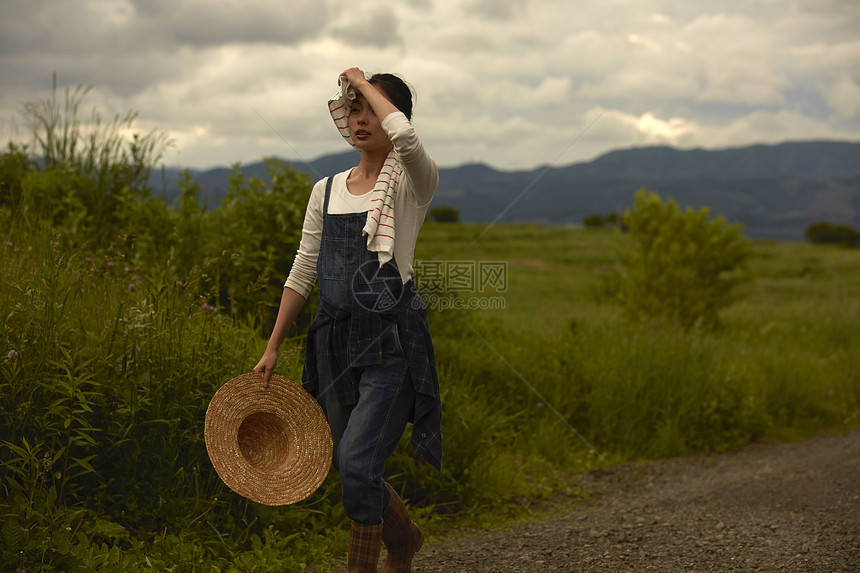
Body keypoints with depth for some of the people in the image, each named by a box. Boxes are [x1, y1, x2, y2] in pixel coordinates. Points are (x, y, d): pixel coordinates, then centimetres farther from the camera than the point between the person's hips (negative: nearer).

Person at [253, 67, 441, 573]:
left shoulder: (412, 183, -4)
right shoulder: (327, 190, 11)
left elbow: (404, 135, -28)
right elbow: (303, 272, 13)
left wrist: (365, 82, -12)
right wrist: (273, 347, 11)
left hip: (392, 340, -6)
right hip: (336, 338, 6)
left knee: (357, 462, -16)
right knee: (355, 468, 13)